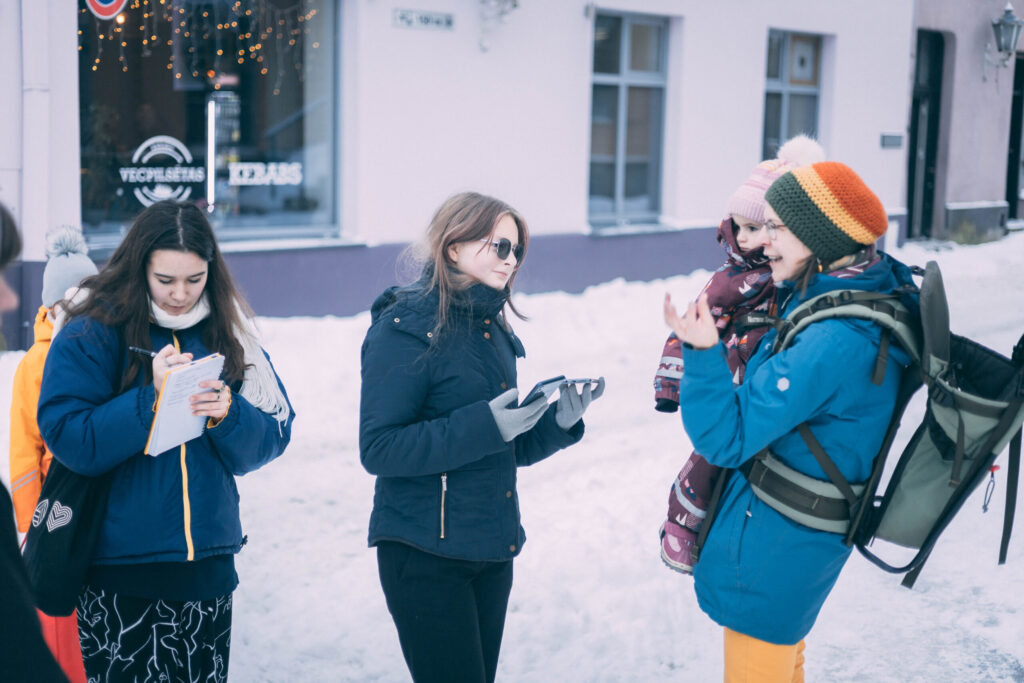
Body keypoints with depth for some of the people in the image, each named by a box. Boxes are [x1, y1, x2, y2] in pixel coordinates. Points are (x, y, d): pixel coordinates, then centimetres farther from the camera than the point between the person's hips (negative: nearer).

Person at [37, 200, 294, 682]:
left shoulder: (228, 334, 7)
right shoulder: (91, 335, -4)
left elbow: (271, 439, 4)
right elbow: (69, 440, -13)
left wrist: (229, 415, -15)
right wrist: (152, 399, -20)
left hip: (208, 566, 3)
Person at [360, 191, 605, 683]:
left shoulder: (494, 329, 12)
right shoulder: (405, 328, -11)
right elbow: (378, 449, -19)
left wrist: (559, 422, -4)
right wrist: (484, 425, -25)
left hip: (491, 550, 8)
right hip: (425, 552, -7)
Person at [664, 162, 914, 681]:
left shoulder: (834, 342, -32)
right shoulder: (879, 288, -3)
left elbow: (725, 440, -28)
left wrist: (703, 353, -35)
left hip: (773, 547, -10)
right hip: (807, 531, 10)